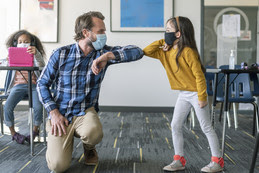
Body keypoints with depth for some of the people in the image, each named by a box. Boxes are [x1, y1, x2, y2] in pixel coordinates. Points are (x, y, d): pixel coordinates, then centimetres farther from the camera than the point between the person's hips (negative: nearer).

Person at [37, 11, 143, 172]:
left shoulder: (103, 53, -3)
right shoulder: (61, 54, -6)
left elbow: (138, 52, -15)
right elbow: (42, 84, 2)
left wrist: (108, 56, -28)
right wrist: (53, 112, -9)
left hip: (86, 112, 1)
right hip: (61, 114, -1)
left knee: (93, 133, -35)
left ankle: (89, 147, 4)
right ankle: (57, 142, 19)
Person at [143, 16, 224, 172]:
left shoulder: (187, 51, -20)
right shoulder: (166, 52, 3)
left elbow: (199, 75, -20)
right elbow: (147, 52, 6)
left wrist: (202, 97, -20)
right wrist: (162, 42, -3)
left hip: (195, 93, -8)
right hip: (183, 95, 8)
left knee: (206, 128, 1)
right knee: (175, 126, 5)